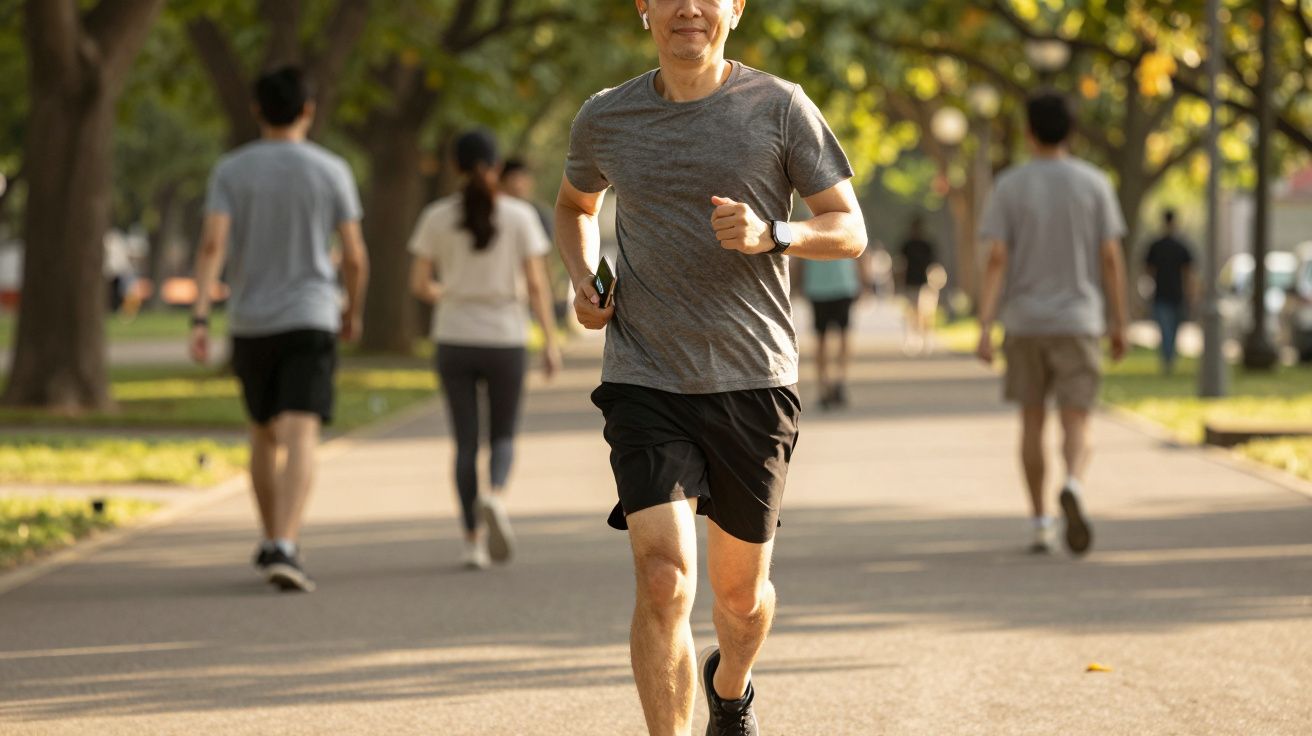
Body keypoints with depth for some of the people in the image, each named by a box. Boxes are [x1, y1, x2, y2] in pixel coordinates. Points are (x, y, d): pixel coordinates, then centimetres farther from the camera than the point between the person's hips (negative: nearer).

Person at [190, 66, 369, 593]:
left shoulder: (231, 170, 0)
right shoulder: (331, 171, -2)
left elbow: (213, 244, -12)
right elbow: (355, 257, -1)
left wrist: (199, 320, -16)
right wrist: (354, 312, 17)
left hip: (250, 326, 3)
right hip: (310, 322, -3)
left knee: (264, 434, 21)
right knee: (301, 438, -12)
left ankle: (272, 542, 33)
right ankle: (284, 550, -29)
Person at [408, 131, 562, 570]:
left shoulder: (437, 217, -1)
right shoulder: (520, 216, -4)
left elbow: (419, 284, -1)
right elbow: (537, 284, -8)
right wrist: (551, 343, -5)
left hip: (454, 341, 1)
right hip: (505, 341, -1)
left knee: (466, 442, 8)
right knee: (503, 436, 12)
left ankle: (473, 541, 3)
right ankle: (495, 497, -19)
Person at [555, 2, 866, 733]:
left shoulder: (780, 108, -2)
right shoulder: (606, 120, 4)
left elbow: (851, 230, 0)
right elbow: (576, 206, 26)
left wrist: (772, 235, -20)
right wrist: (581, 281, 6)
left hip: (755, 382, 0)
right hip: (647, 381, 0)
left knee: (741, 592, 14)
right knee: (665, 578, -18)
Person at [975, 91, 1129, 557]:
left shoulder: (1009, 187, -3)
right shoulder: (1094, 184, -2)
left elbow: (996, 259, -9)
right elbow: (1111, 258, -3)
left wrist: (985, 328, -10)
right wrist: (1119, 323, 5)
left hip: (1023, 324, 1)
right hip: (1077, 323, -1)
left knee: (1032, 421, 12)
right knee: (1075, 424, -3)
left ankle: (1041, 525, 11)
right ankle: (1073, 487, -33)